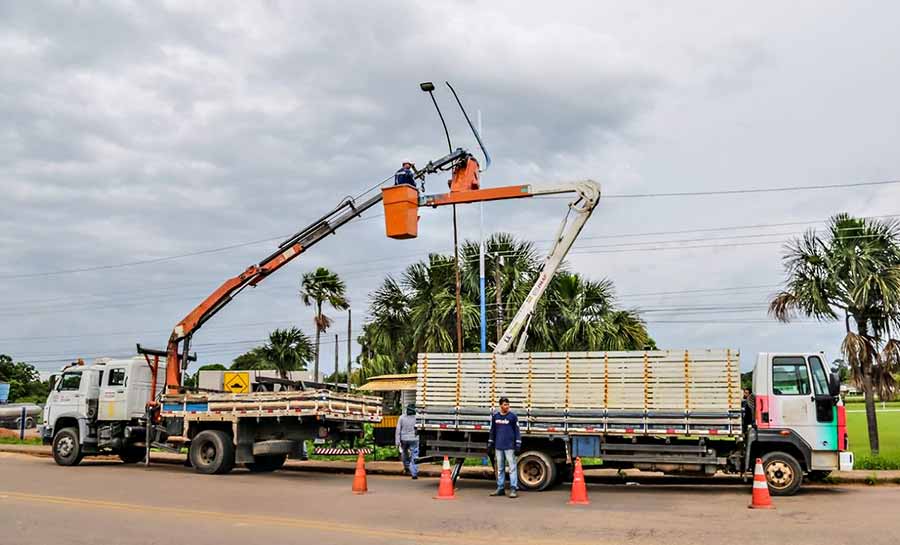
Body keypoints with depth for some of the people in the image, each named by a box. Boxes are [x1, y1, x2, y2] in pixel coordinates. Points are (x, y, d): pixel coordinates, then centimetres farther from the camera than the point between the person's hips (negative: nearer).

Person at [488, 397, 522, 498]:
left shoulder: (513, 416, -2)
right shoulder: (495, 416, 8)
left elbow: (517, 431, -1)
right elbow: (492, 431, 16)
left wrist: (518, 445, -7)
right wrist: (490, 444, 14)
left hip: (510, 447, -4)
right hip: (498, 447, 4)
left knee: (512, 467, -5)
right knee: (500, 468, 11)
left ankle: (513, 489, -2)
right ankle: (500, 488, 19)